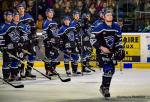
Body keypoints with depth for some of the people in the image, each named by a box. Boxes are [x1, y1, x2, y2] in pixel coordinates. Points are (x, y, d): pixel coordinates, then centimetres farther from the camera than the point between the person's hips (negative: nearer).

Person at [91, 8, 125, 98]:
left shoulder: (116, 27, 4)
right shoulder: (100, 27, -14)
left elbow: (119, 39, 16)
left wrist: (120, 49, 4)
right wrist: (101, 47, -19)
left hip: (113, 52, 6)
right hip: (103, 52, -6)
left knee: (111, 70, 12)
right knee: (108, 69, -17)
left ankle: (103, 87, 30)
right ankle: (105, 88, -2)